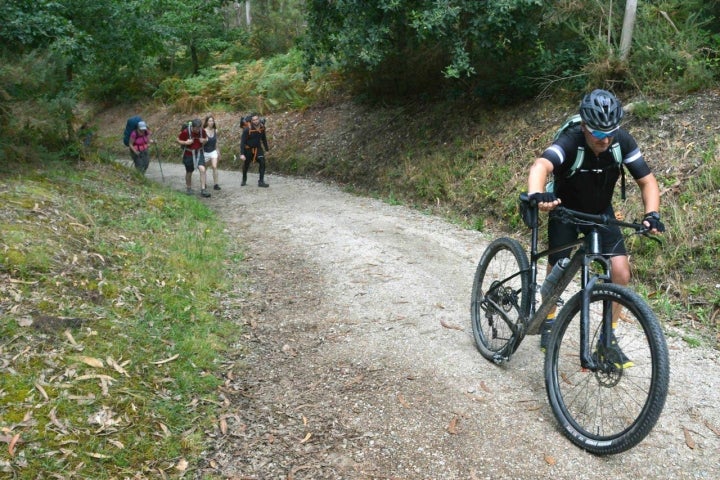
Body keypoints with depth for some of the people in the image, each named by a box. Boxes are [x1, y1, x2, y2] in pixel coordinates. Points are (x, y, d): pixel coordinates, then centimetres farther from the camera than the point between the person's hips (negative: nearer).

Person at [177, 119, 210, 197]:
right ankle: (189, 188, 34)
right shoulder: (185, 132, -18)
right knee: (189, 172, 11)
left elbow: (206, 139, 11)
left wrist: (204, 140, -13)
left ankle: (203, 189, -11)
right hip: (189, 154, -2)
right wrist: (186, 142, -24)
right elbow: (178, 140, -5)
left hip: (199, 153, 2)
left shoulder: (202, 131, -8)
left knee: (202, 169, -17)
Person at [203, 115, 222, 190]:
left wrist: (218, 151, 15)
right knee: (204, 169, 14)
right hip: (205, 152, -2)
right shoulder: (204, 131, -16)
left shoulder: (215, 131, -2)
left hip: (213, 151, 2)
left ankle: (216, 184, -13)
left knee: (214, 167, -16)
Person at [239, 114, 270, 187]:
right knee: (246, 165, 14)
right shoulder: (247, 129, -25)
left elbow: (264, 138, 7)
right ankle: (244, 180, 40)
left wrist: (266, 148, 15)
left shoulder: (262, 127, -11)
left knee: (262, 162, -16)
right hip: (248, 149, -3)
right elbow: (242, 141, -22)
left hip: (258, 148, 3)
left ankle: (261, 181, -9)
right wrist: (242, 154, -26)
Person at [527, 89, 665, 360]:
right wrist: (537, 195, -74)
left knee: (621, 273, -10)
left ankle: (609, 337, 6)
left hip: (601, 212, 3)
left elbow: (647, 180, -17)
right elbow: (540, 166, -52)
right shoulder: (570, 142, -32)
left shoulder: (623, 141, -21)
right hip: (565, 211, -2)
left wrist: (652, 214, -36)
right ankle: (548, 322, 29)